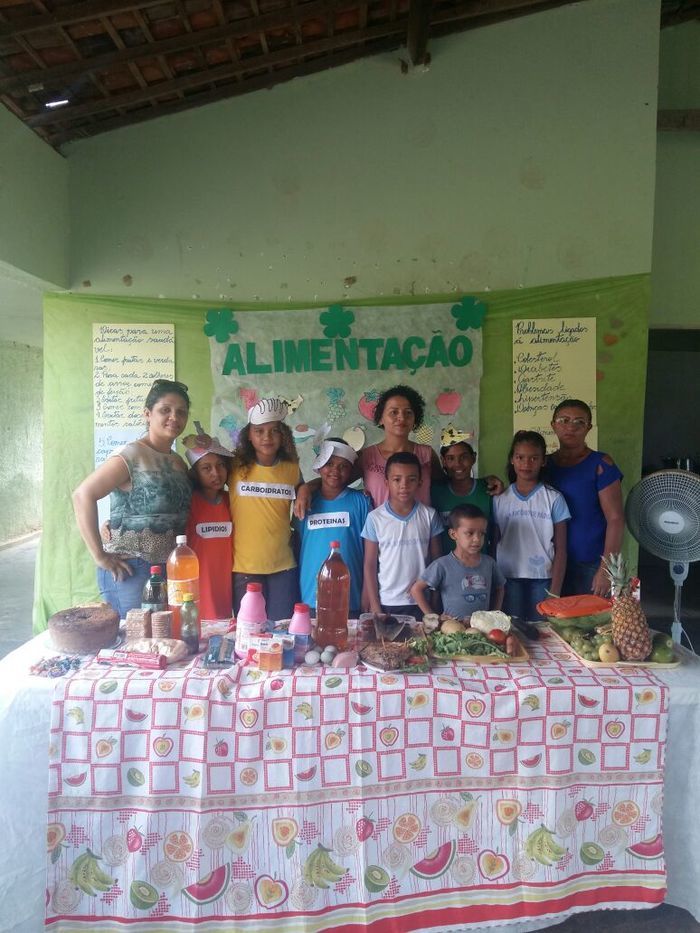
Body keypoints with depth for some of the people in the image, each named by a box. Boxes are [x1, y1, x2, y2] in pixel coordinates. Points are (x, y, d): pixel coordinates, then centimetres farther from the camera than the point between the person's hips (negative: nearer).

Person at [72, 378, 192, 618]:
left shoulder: (179, 462, 11)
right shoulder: (131, 456, -11)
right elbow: (83, 495, -18)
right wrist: (100, 556, -18)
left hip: (170, 570, 7)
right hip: (131, 571, -7)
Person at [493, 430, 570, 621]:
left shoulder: (553, 498, 0)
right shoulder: (500, 500, 4)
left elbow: (560, 549, 1)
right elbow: (494, 544, 8)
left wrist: (555, 590, -5)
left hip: (543, 579, -1)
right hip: (509, 580, 1)